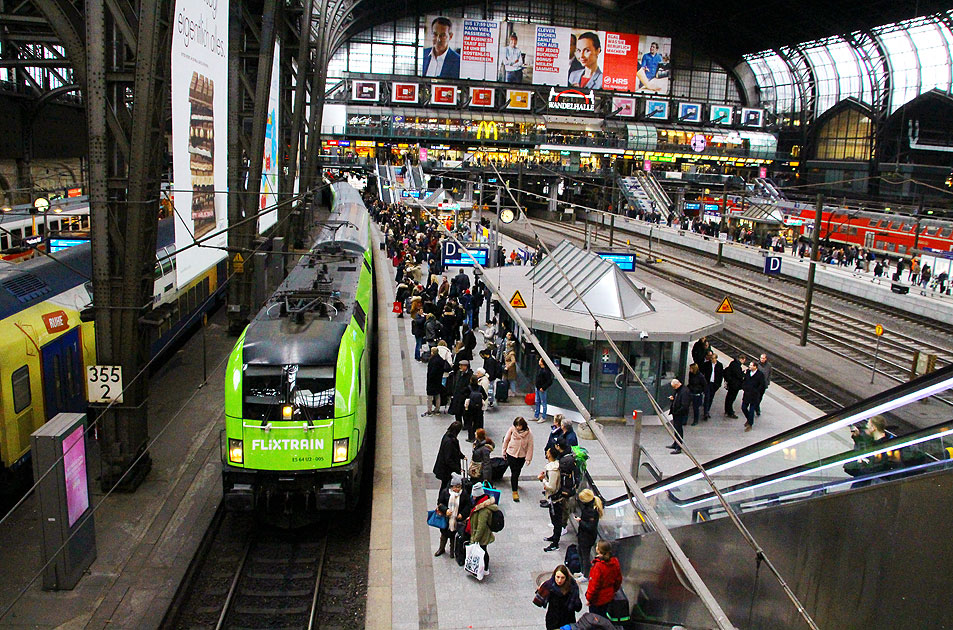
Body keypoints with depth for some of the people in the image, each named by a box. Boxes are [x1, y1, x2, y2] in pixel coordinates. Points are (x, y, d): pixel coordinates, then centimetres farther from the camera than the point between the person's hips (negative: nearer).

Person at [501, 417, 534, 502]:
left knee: (517, 472, 16)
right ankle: (515, 492, 4)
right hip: (511, 454, -1)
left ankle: (514, 482, 47)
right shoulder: (512, 429, -15)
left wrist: (528, 458, -8)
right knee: (514, 472, -3)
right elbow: (506, 440, -1)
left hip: (522, 456, 1)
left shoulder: (529, 433, -14)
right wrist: (504, 452, 7)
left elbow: (530, 446, -8)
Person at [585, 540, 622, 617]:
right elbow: (619, 579, 6)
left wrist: (589, 598, -9)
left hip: (597, 599, -6)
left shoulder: (598, 566, -31)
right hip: (608, 597, 6)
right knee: (603, 615, 24)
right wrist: (614, 590, 22)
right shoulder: (615, 562, -9)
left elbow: (594, 585, -23)